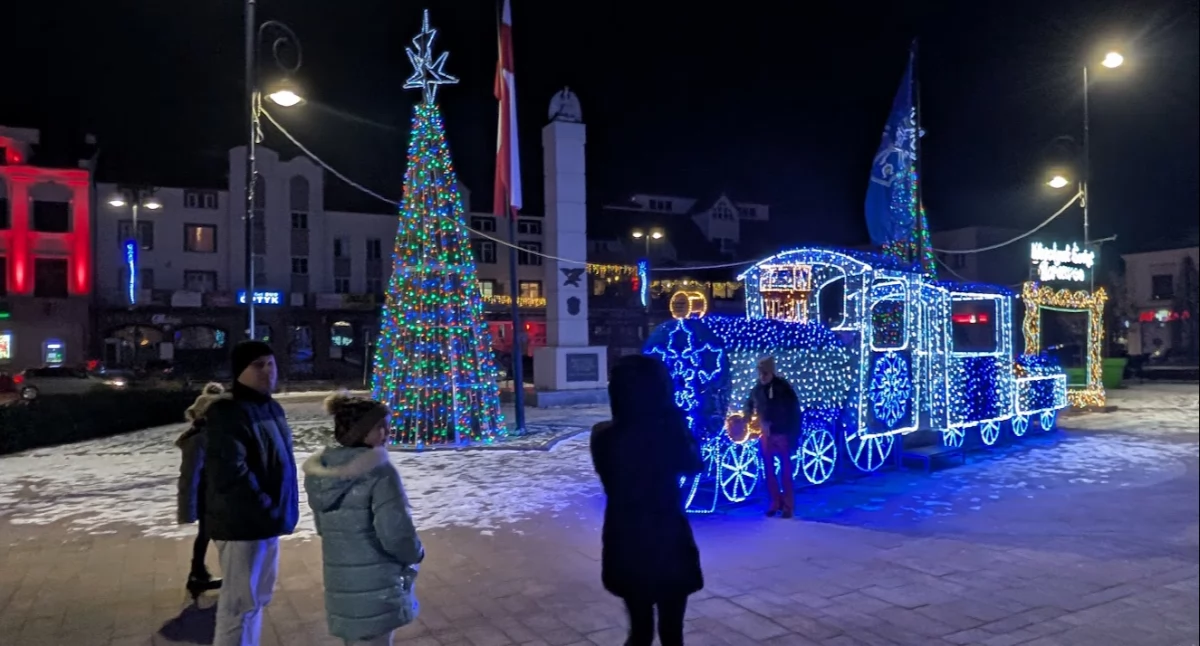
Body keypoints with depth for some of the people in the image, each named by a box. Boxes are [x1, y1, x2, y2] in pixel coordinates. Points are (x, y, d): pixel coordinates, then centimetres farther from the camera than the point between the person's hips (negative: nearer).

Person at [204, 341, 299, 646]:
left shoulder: (272, 408, 9)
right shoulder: (228, 413, -18)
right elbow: (231, 474, -25)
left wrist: (282, 509, 10)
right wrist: (267, 511, -20)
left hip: (268, 520, 9)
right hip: (241, 523, -9)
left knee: (259, 596, 20)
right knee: (240, 603, -1)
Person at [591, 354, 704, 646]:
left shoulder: (603, 436, -11)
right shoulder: (669, 433, -20)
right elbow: (694, 466, 0)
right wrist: (680, 426, 2)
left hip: (625, 545, 3)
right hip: (667, 544, -3)